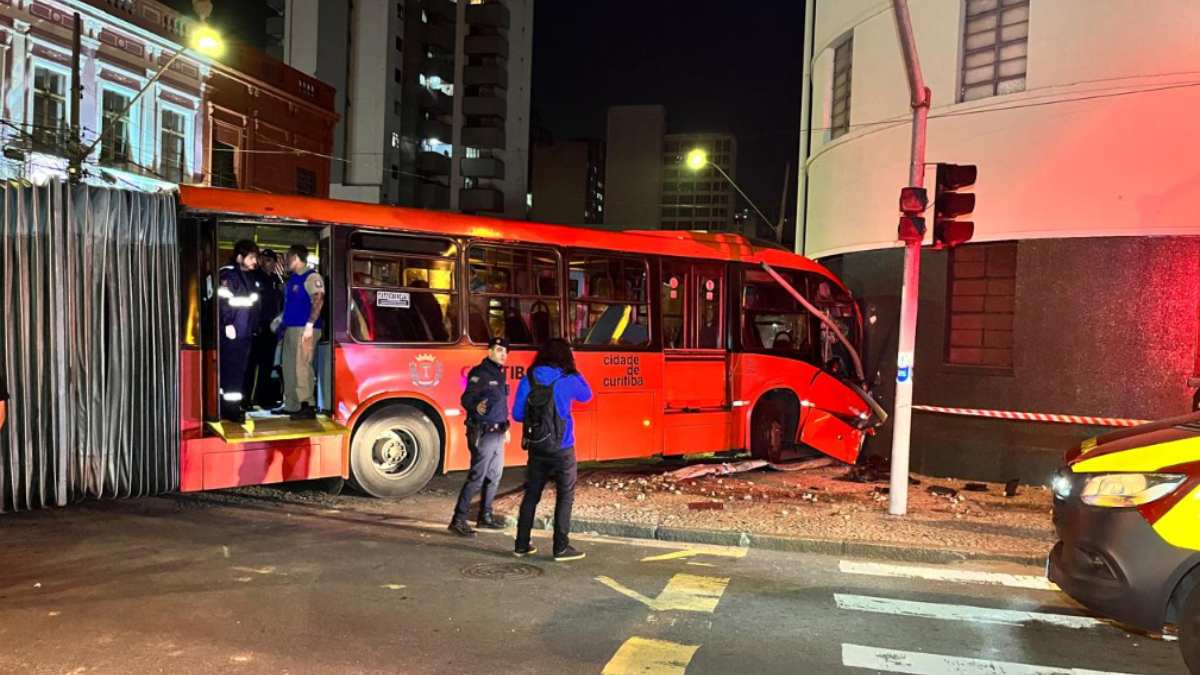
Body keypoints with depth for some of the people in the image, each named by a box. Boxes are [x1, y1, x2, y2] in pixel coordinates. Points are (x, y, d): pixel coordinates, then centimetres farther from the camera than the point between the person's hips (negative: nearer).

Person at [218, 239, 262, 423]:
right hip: (232, 332, -8)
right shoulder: (228, 274, -9)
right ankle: (229, 407, -3)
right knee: (231, 369, -6)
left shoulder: (250, 277, 17)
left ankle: (235, 404, 18)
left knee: (240, 369, 11)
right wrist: (228, 323, -20)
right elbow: (222, 301, -17)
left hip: (245, 332, 8)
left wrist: (253, 326, 18)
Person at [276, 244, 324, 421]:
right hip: (290, 328, 9)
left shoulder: (311, 277, -8)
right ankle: (291, 405, 19)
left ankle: (308, 406, -9)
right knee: (289, 367, 12)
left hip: (304, 328, -9)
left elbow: (318, 300, -16)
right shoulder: (291, 279, 19)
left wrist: (310, 325, -22)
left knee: (301, 367, -11)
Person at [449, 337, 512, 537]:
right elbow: (467, 398, -23)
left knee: (494, 476, 14)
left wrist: (505, 427, 26)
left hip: (497, 434, 9)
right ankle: (458, 520, -6)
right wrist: (476, 407, -45)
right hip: (483, 434, -9)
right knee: (477, 477, -10)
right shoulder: (480, 373, -12)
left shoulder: (500, 374, 15)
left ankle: (485, 517, 25)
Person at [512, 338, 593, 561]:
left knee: (531, 495, 14)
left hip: (536, 448, 4)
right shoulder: (568, 381, -9)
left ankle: (522, 545, 19)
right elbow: (587, 396, 11)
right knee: (565, 497, 7)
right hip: (562, 449, -3)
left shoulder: (528, 380, -2)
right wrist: (574, 373, 11)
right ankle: (561, 548, 8)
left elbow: (517, 414, 1)